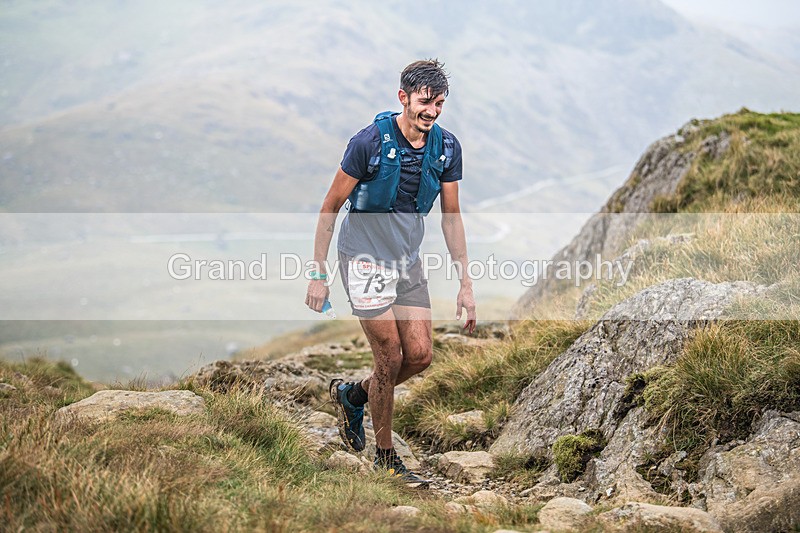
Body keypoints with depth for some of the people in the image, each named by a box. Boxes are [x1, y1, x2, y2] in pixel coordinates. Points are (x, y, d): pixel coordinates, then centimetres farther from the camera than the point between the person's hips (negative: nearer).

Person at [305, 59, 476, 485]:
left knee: (420, 355, -1)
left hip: (409, 261, 6)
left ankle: (352, 395, 26)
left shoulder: (447, 147, -4)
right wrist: (318, 274, -11)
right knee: (391, 357, -6)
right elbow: (331, 206, -11)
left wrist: (465, 284, 3)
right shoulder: (370, 141, -19)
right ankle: (385, 455, 12)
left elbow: (451, 217, 5)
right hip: (365, 258, -5)